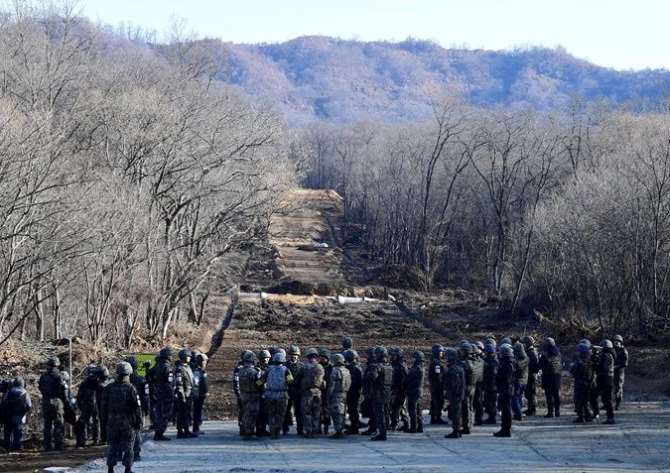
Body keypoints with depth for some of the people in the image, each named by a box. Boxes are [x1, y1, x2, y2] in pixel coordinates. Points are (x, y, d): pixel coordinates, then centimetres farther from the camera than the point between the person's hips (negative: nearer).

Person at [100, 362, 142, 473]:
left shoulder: (108, 388, 0)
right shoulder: (130, 388, -9)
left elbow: (103, 406, 5)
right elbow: (137, 407, -8)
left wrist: (105, 420, 14)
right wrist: (139, 422, -1)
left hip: (112, 422, 3)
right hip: (128, 422, -3)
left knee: (113, 446, 10)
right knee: (128, 446, 5)